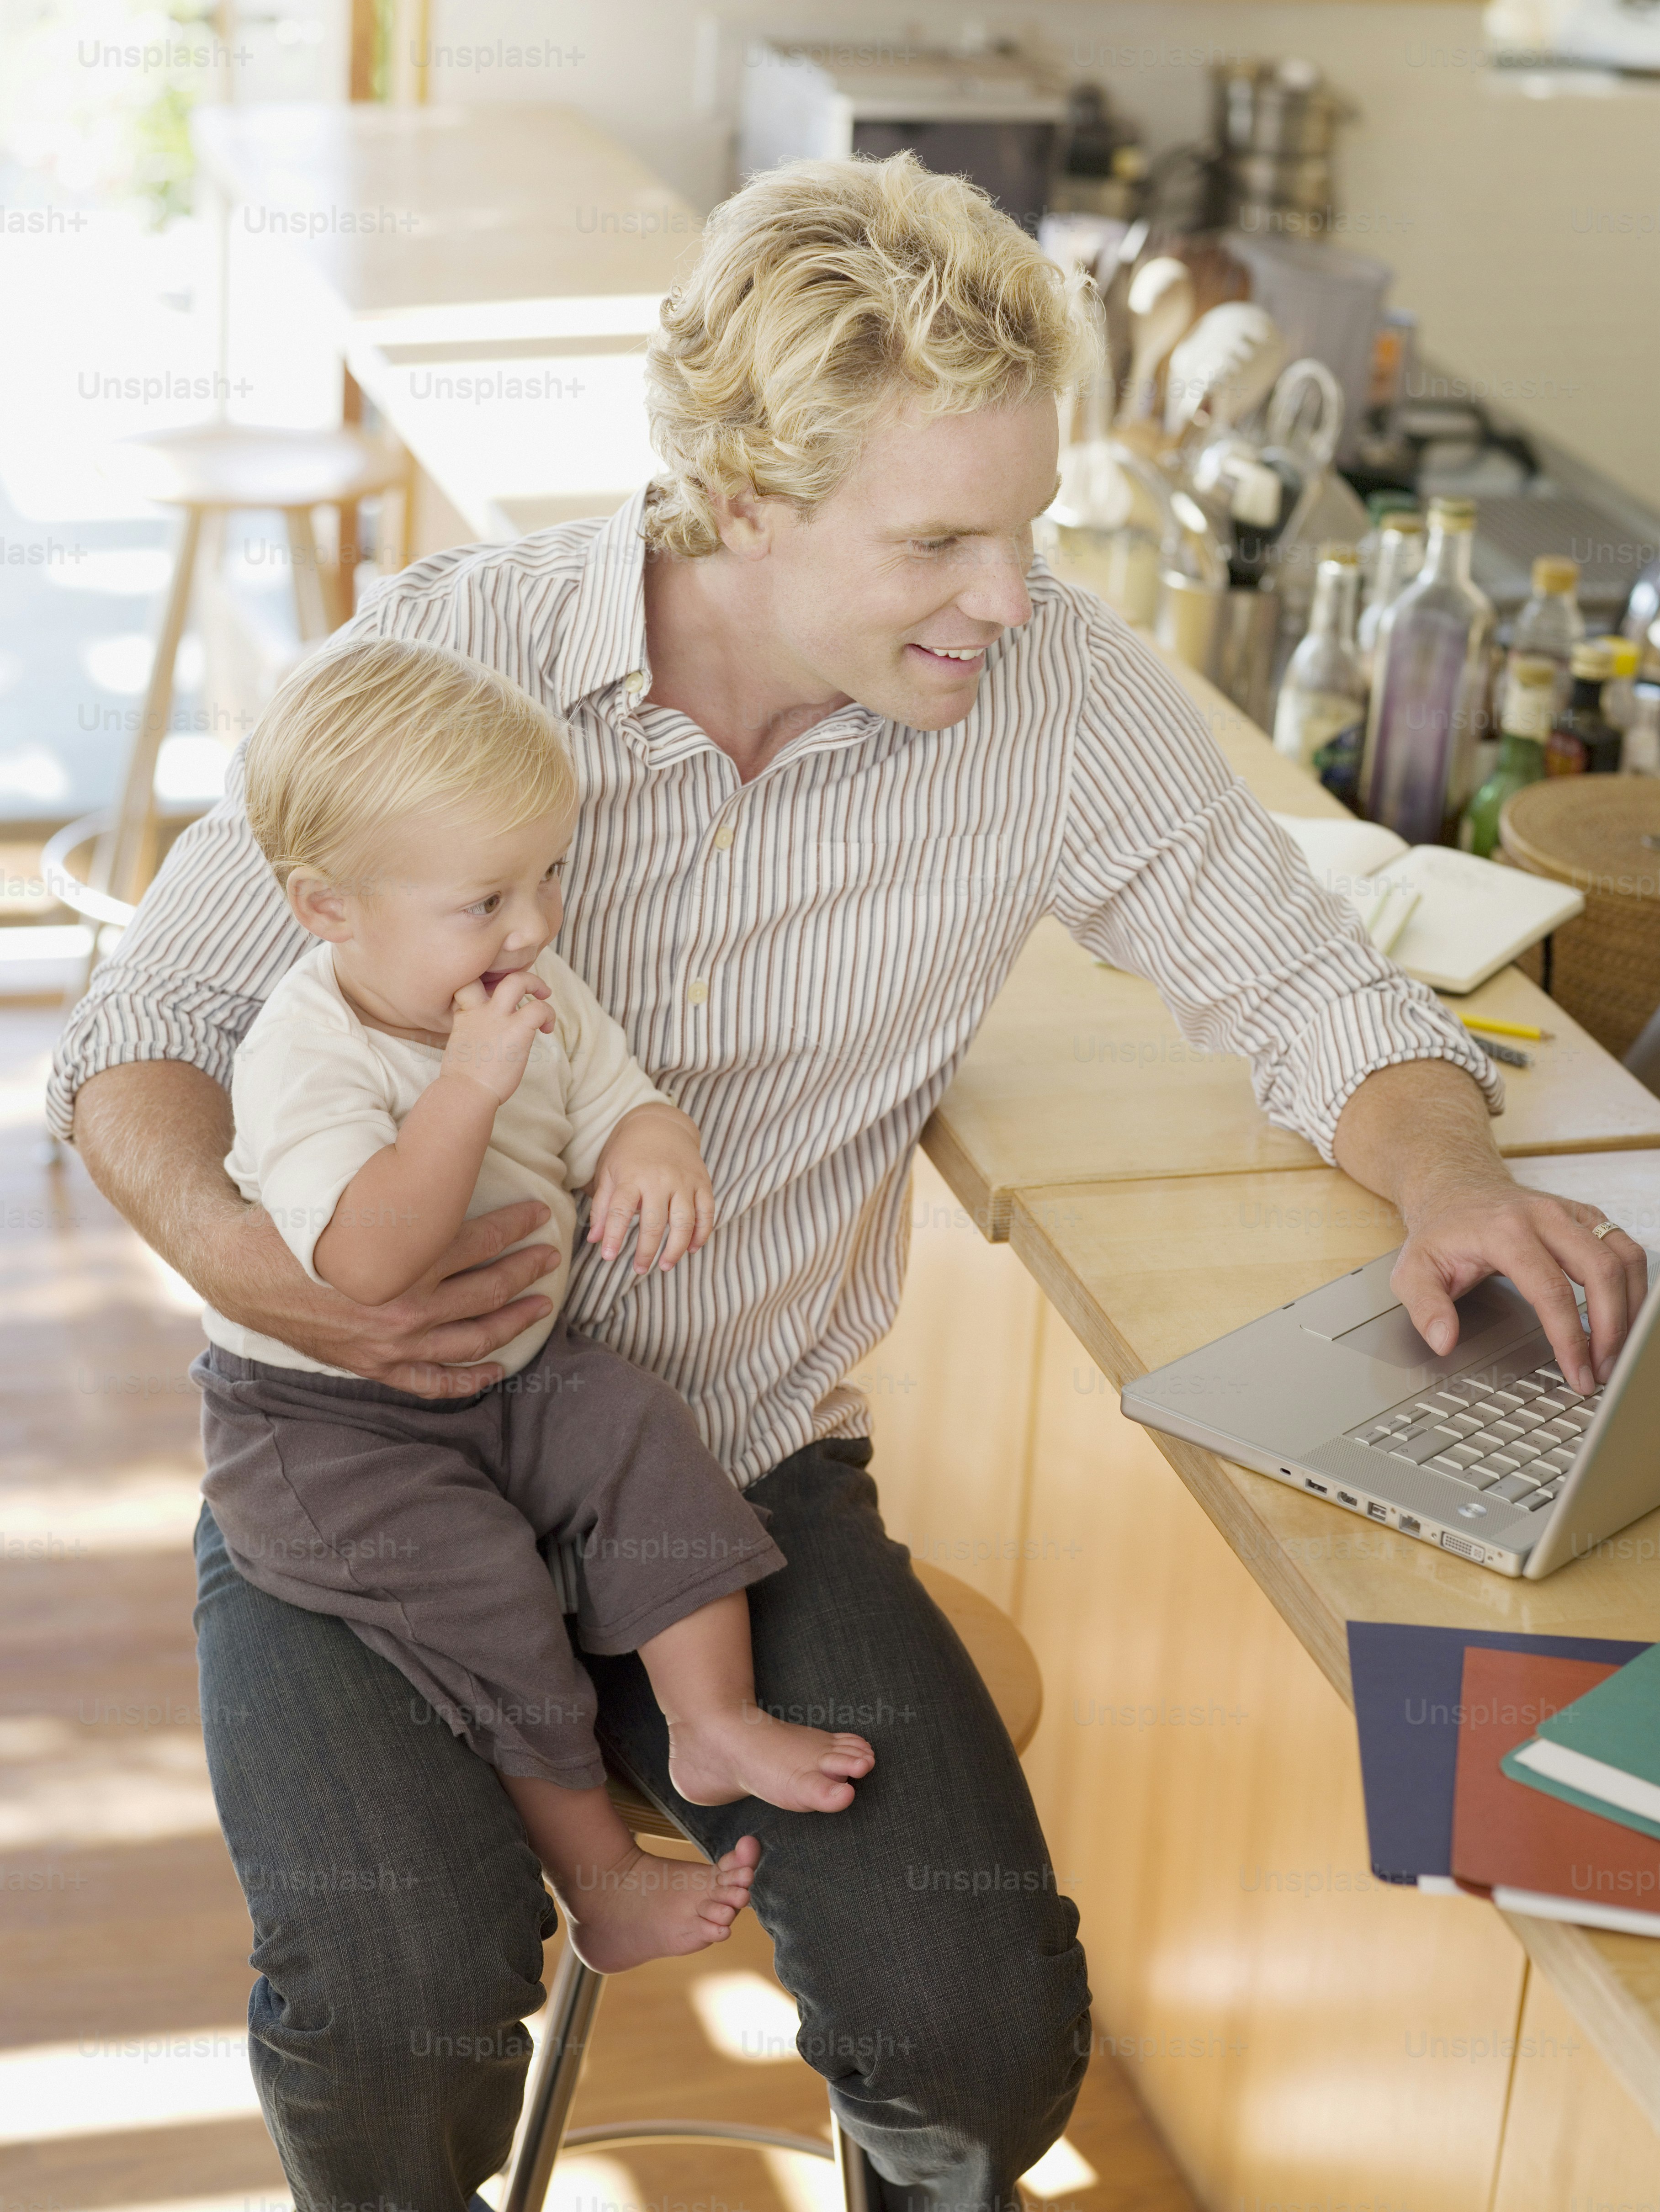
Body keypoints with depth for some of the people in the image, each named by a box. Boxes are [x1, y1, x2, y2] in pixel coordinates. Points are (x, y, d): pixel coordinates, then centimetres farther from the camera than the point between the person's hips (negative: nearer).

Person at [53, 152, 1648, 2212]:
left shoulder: (1058, 694, -9)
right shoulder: (448, 652, -13)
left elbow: (1294, 980, 2)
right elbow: (154, 1016, -4)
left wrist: (1451, 1182, -20)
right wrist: (235, 1252, -25)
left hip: (746, 1479, 2)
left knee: (987, 2029, -17)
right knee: (399, 1994, -26)